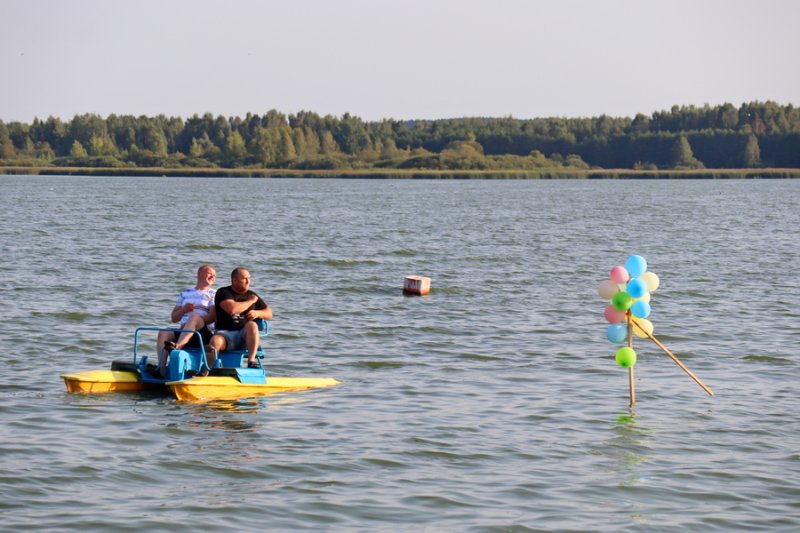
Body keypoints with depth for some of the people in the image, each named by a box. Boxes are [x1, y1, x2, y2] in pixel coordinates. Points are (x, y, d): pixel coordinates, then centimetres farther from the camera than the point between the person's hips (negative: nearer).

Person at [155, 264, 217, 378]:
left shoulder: (212, 294, 17)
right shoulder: (185, 293, 27)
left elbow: (213, 317, -1)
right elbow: (173, 318, 21)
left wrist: (193, 323, -14)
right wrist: (183, 310, -1)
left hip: (203, 332, -3)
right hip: (182, 332, 3)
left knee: (194, 316, -35)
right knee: (163, 333, -26)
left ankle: (177, 346, -57)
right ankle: (161, 367, -41)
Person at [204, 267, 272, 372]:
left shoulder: (252, 295, 18)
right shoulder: (223, 292, 3)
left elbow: (269, 313, 23)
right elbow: (231, 309, -17)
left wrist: (258, 313, -1)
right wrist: (251, 301, -3)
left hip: (245, 334, 3)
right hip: (225, 333, -3)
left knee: (252, 325, -30)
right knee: (215, 341, -35)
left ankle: (252, 361, -35)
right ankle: (205, 370, -28)